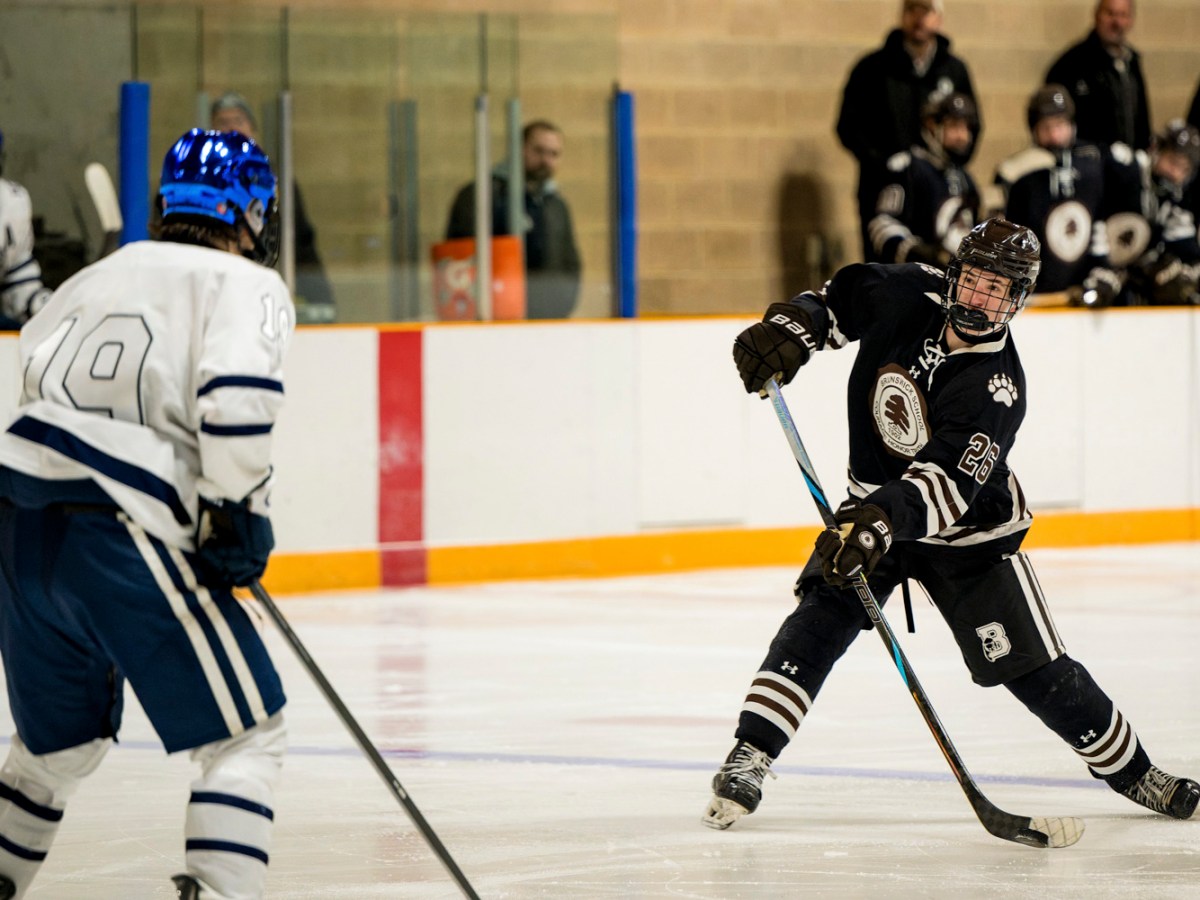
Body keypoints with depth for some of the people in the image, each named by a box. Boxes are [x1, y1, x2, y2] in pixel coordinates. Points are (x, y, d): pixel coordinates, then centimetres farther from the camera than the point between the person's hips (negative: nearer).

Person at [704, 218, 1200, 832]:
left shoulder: (996, 388, -29)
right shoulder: (910, 296, -14)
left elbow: (945, 485, -40)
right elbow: (839, 298, 7)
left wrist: (884, 522, -56)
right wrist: (791, 328, -13)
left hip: (966, 533, -4)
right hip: (874, 504, 4)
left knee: (1035, 671, -2)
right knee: (822, 616, -19)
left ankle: (1132, 773, 18)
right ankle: (748, 758, -20)